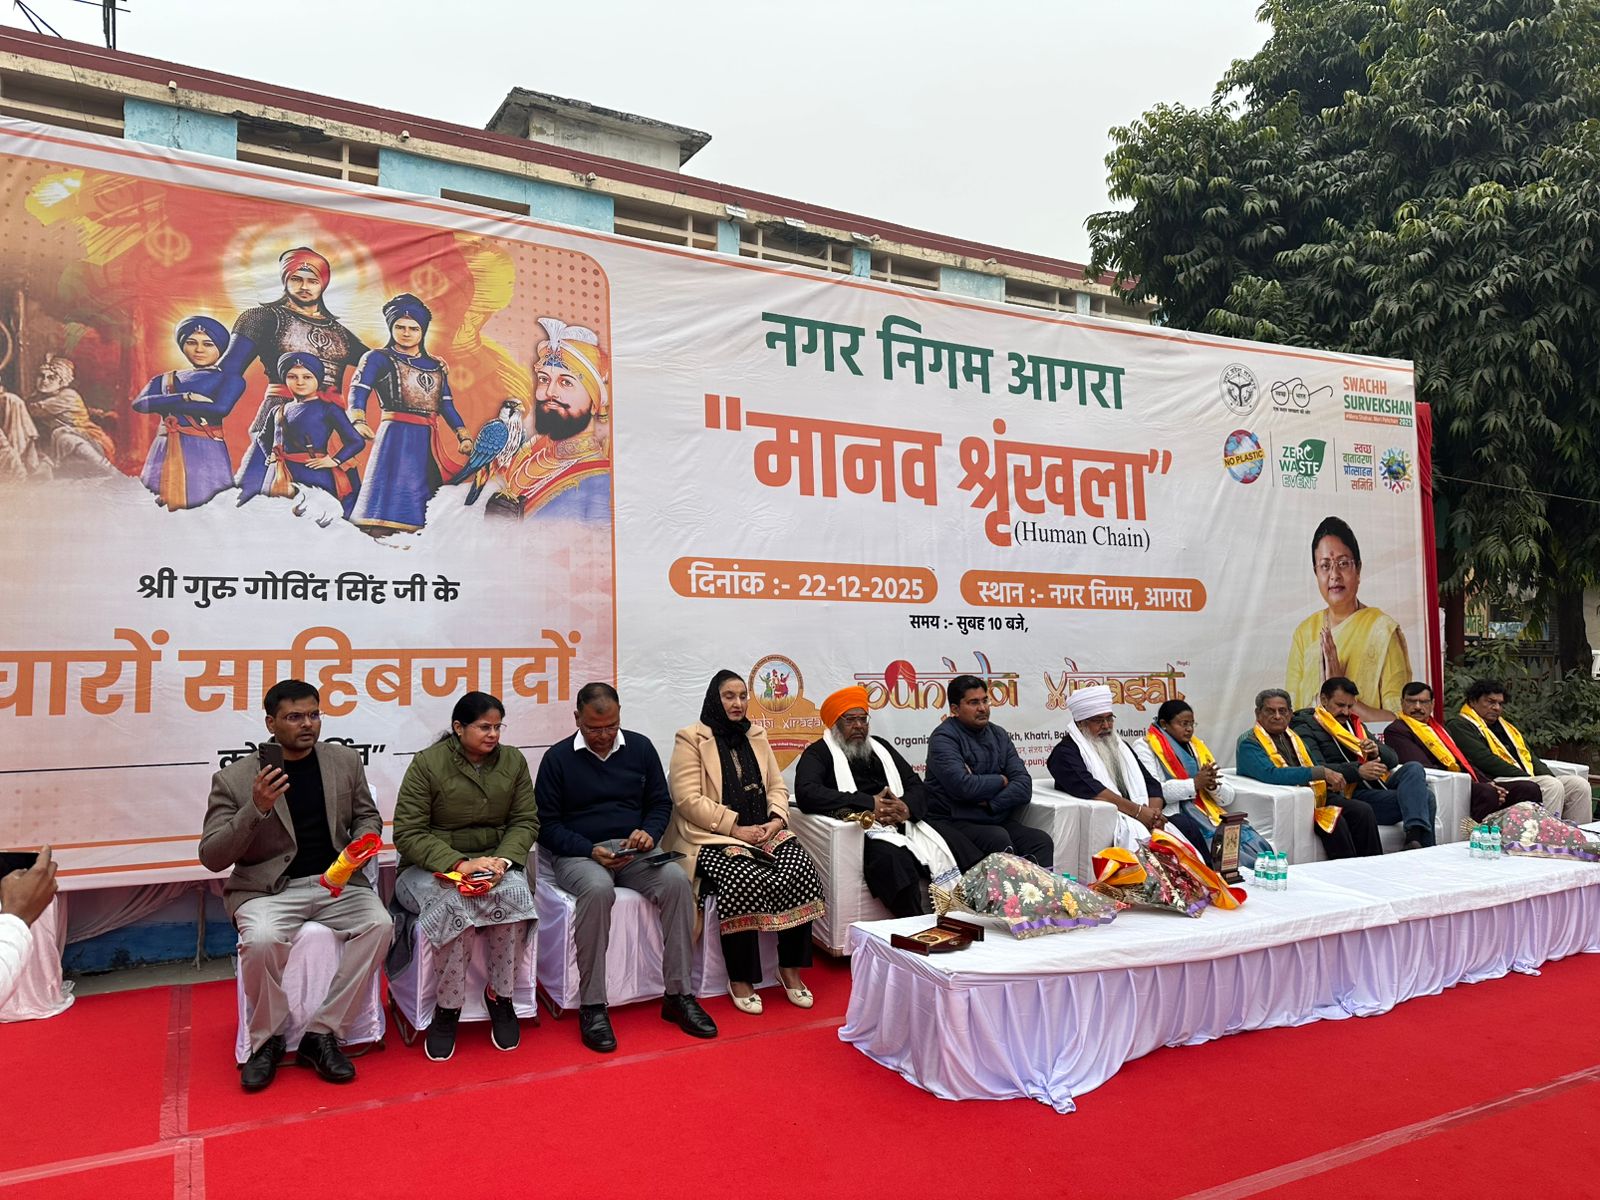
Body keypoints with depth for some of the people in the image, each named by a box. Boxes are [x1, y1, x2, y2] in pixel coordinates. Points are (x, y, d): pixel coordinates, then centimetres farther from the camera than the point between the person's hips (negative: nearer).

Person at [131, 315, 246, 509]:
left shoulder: (229, 379, 6)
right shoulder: (164, 379, 20)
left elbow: (221, 408, -13)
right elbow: (139, 403, 3)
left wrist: (163, 403, -3)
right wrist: (186, 397, -12)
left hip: (205, 451, -4)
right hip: (165, 452, 4)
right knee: (169, 508, 0)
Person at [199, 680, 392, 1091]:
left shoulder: (345, 761, 6)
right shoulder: (233, 779, -3)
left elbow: (368, 816, 16)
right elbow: (212, 857, -6)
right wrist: (257, 809, -22)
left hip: (336, 881, 3)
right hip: (267, 887, -2)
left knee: (379, 925, -26)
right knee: (262, 939, -34)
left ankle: (321, 1033, -10)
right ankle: (266, 1040, -5)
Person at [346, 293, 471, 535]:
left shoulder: (436, 366, 19)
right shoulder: (378, 358, 5)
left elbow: (447, 404, 17)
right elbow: (359, 390, -10)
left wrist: (463, 435, 3)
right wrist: (358, 421, -29)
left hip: (429, 440, 5)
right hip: (396, 436, -5)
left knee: (425, 492, 3)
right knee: (394, 489, -15)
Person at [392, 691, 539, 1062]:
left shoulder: (513, 760, 4)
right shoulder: (427, 764, -8)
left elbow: (526, 821, 5)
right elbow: (408, 833, -11)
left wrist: (503, 859, -15)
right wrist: (459, 864, -24)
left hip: (496, 861, 3)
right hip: (432, 866, -3)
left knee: (514, 892, -31)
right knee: (457, 903, -36)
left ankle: (500, 996, -14)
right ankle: (447, 1008, -16)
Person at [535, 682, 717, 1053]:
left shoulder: (640, 747, 8)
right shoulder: (558, 758, -1)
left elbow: (660, 803, 14)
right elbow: (547, 825, -2)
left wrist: (649, 832, -9)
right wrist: (591, 852, -16)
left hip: (633, 853, 3)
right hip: (578, 854, -3)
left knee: (677, 880, -26)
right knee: (597, 889, -37)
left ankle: (679, 995, -18)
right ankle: (592, 1006, -27)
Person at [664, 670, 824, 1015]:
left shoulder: (757, 736, 19)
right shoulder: (691, 739, 0)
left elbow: (777, 786, 16)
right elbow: (688, 799, -10)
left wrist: (776, 820, -5)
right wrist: (735, 827, -16)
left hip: (764, 832, 5)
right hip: (712, 838, -5)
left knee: (801, 871, -22)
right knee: (743, 881, -33)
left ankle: (790, 968, -6)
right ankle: (740, 980, -15)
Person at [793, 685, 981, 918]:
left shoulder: (880, 747, 24)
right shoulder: (819, 753, 6)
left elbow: (917, 787, 18)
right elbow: (806, 793, -14)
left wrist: (906, 808, -8)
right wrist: (869, 803, -16)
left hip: (905, 824, 6)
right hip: (863, 830, -6)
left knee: (951, 838, -20)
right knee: (891, 856, -36)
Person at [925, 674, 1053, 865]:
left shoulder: (999, 735, 13)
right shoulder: (944, 738, -6)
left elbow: (1024, 786, 4)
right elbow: (962, 786, -22)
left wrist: (989, 803, -13)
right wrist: (1001, 781, -4)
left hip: (997, 820, 6)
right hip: (955, 823, -6)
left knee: (1042, 840, -18)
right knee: (998, 838, -32)